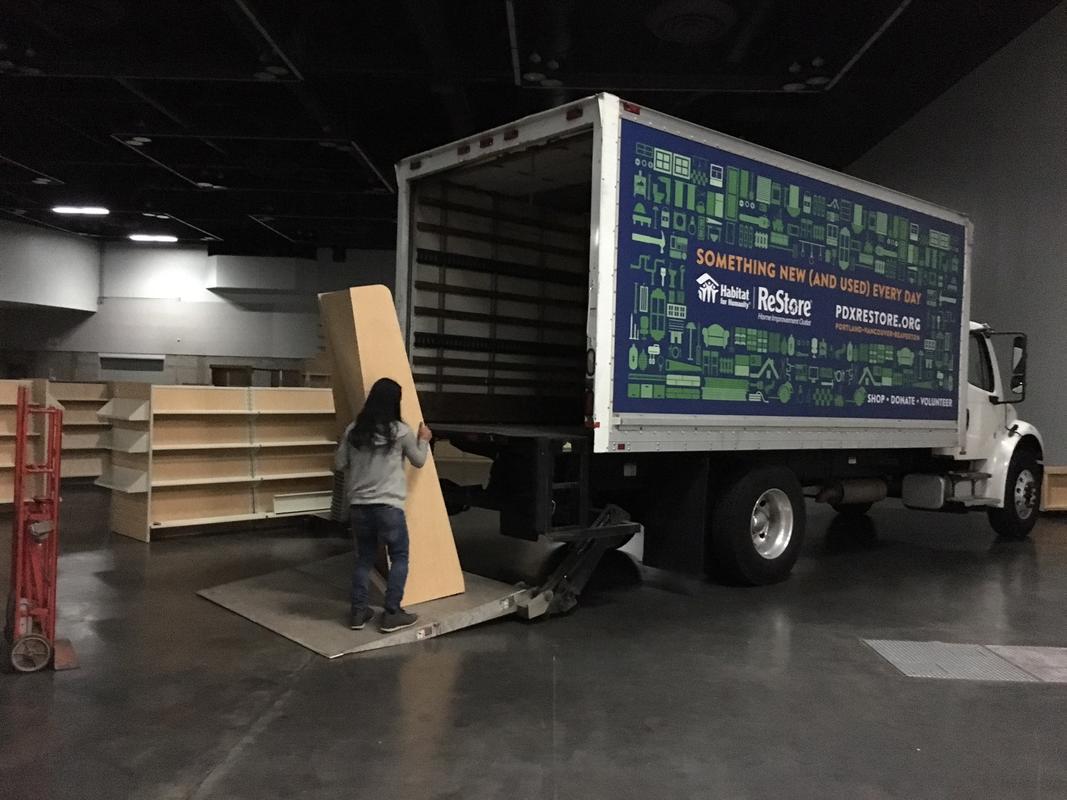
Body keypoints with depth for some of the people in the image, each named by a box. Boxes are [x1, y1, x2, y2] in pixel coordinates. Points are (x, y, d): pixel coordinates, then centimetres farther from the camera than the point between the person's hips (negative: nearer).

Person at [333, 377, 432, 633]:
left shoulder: (353, 430, 2)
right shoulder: (401, 432, -6)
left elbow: (339, 465, 10)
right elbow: (419, 461, 9)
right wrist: (424, 440, 27)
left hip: (359, 505, 4)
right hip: (388, 506, -4)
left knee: (364, 558, 17)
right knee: (399, 557, 9)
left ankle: (358, 612, 19)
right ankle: (391, 614, 8)